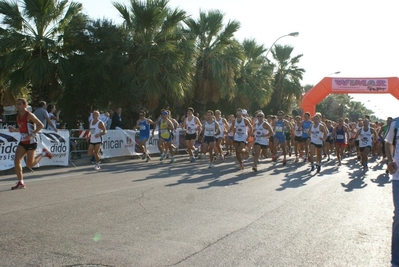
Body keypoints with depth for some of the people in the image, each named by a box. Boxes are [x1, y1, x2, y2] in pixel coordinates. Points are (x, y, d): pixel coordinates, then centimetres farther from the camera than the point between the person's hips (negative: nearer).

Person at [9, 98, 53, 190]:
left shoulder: (29, 115, -13)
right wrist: (14, 130, 2)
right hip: (23, 142, 7)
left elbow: (41, 125, -16)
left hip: (31, 141, -7)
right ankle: (20, 183, 2)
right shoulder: (18, 117, 9)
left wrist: (31, 135, -24)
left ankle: (44, 153, 23)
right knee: (16, 160, -7)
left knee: (29, 164, 0)